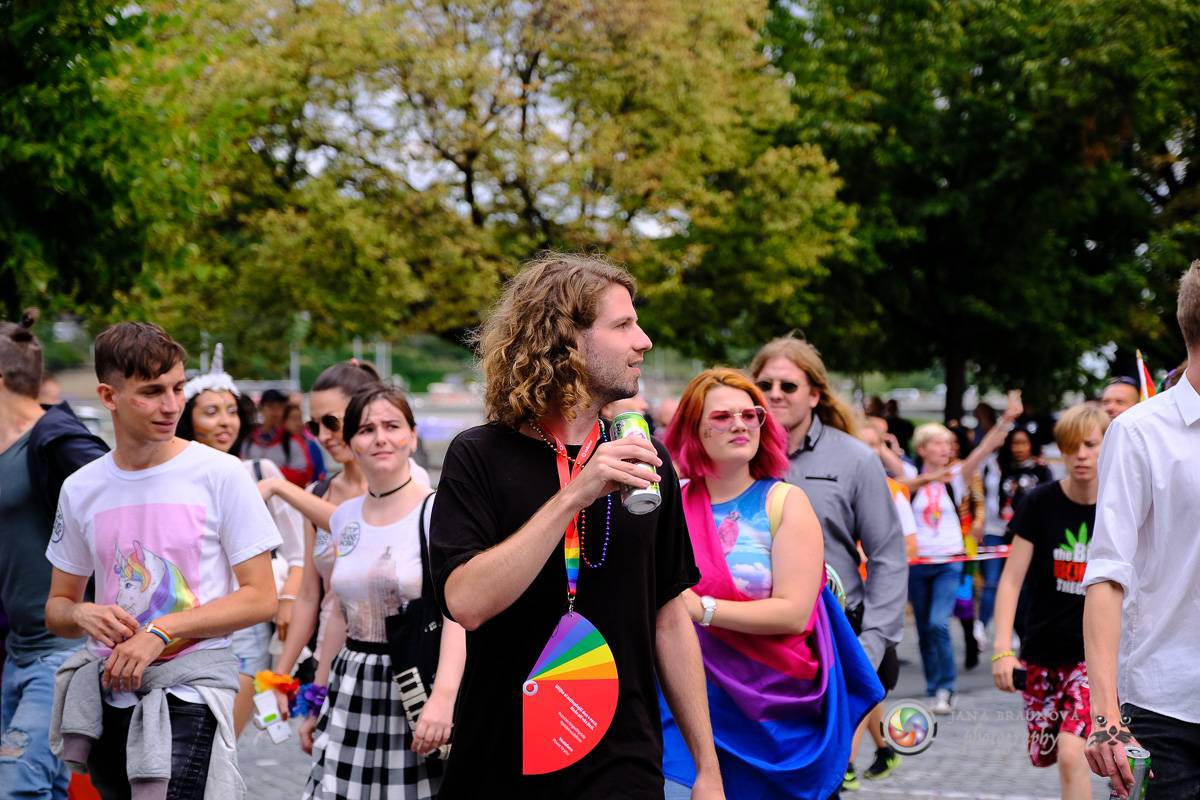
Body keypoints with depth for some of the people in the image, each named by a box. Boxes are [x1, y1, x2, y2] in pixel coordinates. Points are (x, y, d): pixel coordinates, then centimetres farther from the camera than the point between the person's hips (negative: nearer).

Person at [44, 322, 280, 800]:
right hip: (108, 687, 4)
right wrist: (83, 615, -8)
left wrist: (163, 630, -15)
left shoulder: (220, 475, -5)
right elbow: (57, 607, 15)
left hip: (191, 682, -4)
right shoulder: (81, 489, 7)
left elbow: (261, 599, -6)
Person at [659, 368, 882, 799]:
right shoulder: (672, 506, 3)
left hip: (777, 709, -1)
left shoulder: (785, 502, -2)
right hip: (694, 702, 1)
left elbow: (794, 613, -12)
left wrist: (703, 609, -20)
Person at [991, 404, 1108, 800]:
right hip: (1043, 650, 2)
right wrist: (1002, 648, -15)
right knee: (1045, 753, 9)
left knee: (1071, 753, -17)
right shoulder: (1040, 503, -5)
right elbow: (1012, 579, -6)